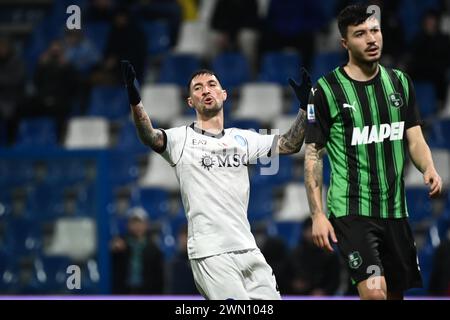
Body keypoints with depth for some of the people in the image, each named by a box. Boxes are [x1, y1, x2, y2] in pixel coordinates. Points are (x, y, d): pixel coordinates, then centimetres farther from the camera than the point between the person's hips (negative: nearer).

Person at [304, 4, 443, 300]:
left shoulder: (400, 82, 8)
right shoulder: (327, 90, -6)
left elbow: (415, 139, 10)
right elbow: (313, 155, -4)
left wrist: (429, 168, -13)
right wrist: (318, 214, -10)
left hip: (395, 209, 5)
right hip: (351, 210, -5)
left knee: (397, 292, 10)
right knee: (374, 290, -22)